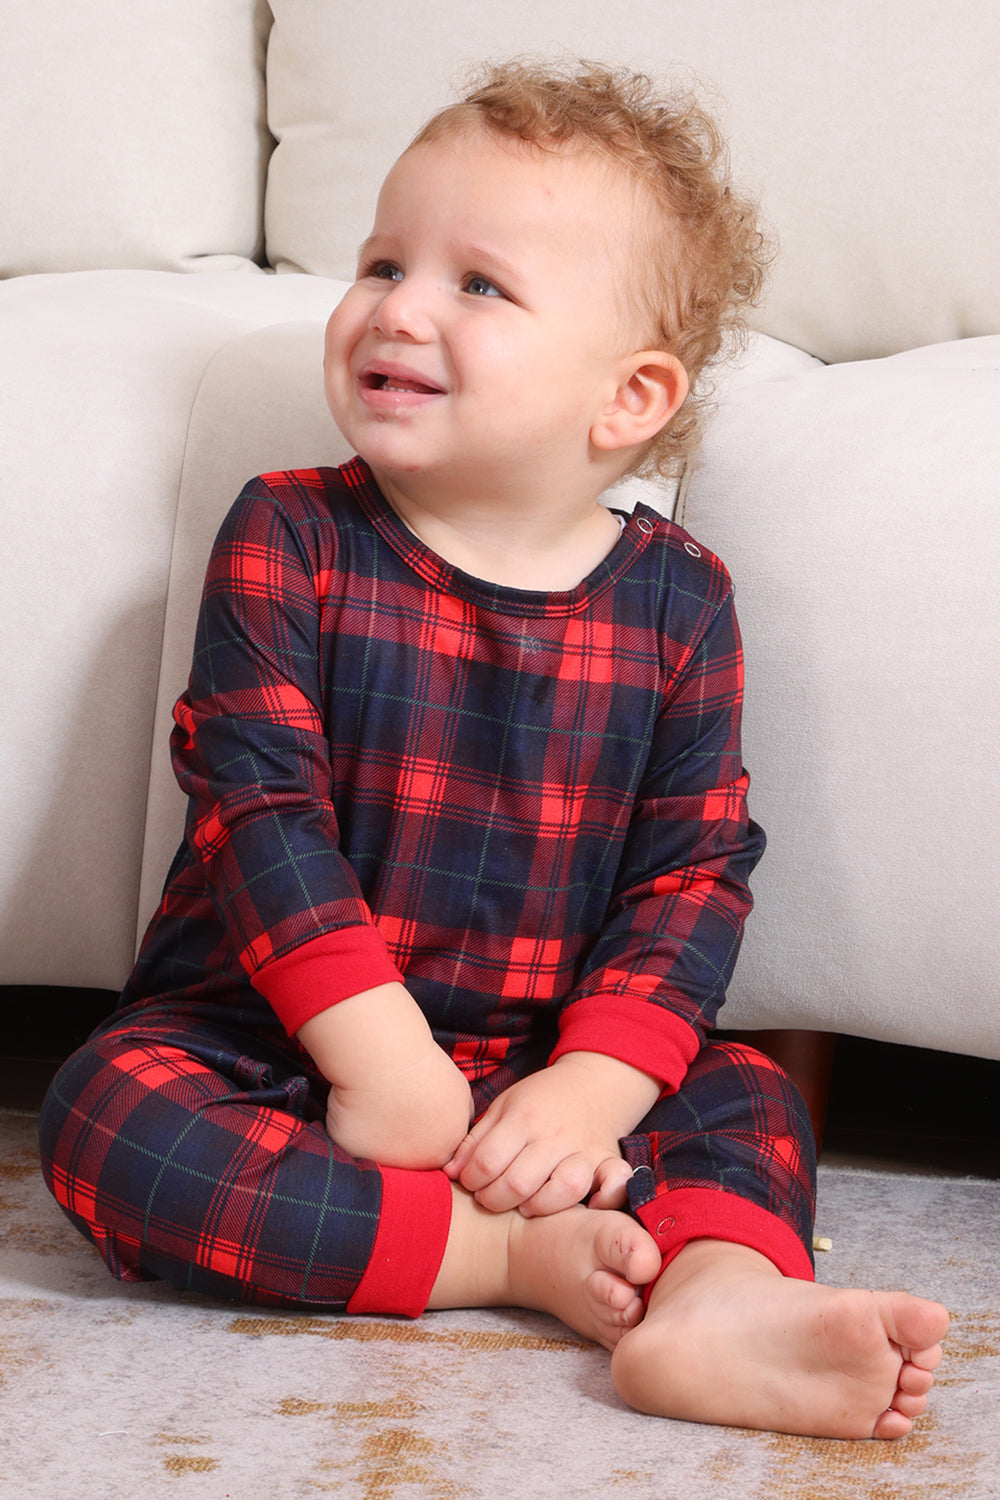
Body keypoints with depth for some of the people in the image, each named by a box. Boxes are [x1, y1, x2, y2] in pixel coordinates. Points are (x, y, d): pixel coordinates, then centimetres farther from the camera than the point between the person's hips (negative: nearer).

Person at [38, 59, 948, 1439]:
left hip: (535, 1066, 2)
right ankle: (514, 1256, -30)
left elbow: (695, 870, -5)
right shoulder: (290, 539, -7)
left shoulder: (678, 598, -2)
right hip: (273, 1043, -1)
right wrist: (382, 1058, -24)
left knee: (749, 1101, -15)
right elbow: (261, 807, -15)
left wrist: (594, 1088, -21)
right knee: (106, 1116, -29)